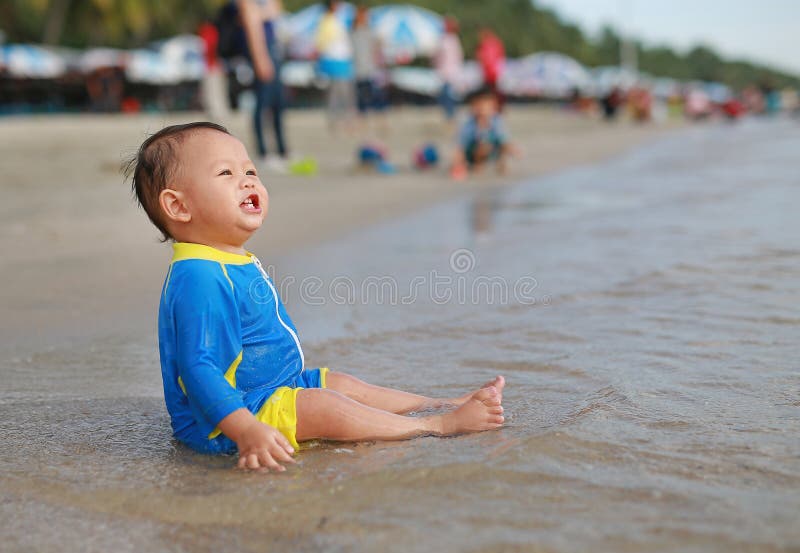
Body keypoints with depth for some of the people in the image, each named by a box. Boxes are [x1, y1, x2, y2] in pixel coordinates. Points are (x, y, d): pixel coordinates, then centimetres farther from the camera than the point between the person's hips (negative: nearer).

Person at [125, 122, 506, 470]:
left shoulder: (240, 264, 9)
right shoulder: (199, 280, -27)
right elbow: (198, 369, -35)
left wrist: (293, 378, 32)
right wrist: (247, 431, -43)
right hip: (223, 419, -12)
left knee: (341, 384, 14)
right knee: (327, 407, -22)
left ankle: (441, 403, 20)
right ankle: (439, 425, -17)